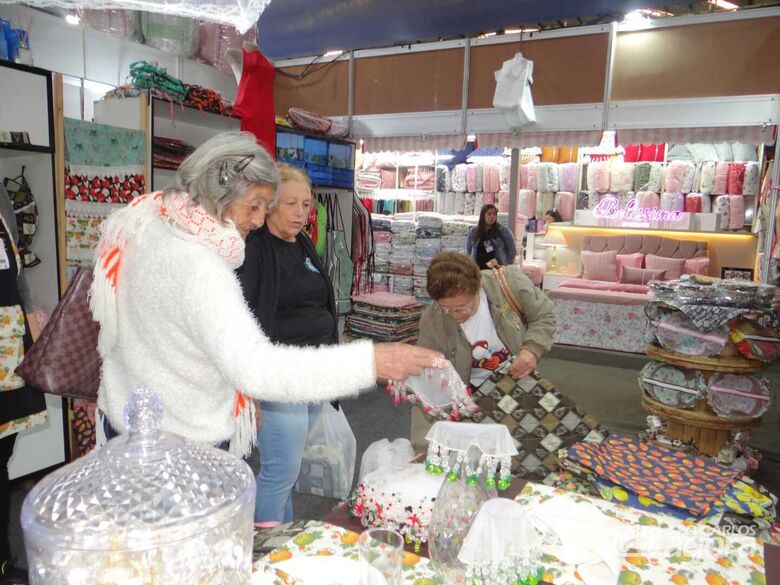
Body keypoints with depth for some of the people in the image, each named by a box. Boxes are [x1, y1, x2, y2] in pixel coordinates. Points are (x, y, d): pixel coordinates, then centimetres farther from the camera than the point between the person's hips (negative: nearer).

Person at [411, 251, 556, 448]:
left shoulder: (509, 282, -27)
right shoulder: (431, 322, -26)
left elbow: (545, 315, -9)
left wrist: (533, 349, -29)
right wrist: (423, 444, -31)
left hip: (520, 378, 1)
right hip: (475, 393, -1)